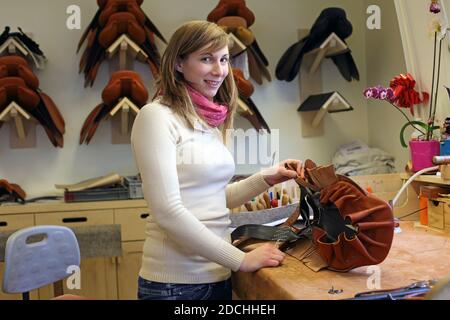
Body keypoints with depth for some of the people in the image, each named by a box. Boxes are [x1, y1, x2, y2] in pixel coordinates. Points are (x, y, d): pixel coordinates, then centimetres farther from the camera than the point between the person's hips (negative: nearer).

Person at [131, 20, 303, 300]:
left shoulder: (210, 121, 8)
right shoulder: (156, 117, -14)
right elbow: (167, 211, -21)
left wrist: (266, 179, 2)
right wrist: (241, 259, -17)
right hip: (175, 282, -7)